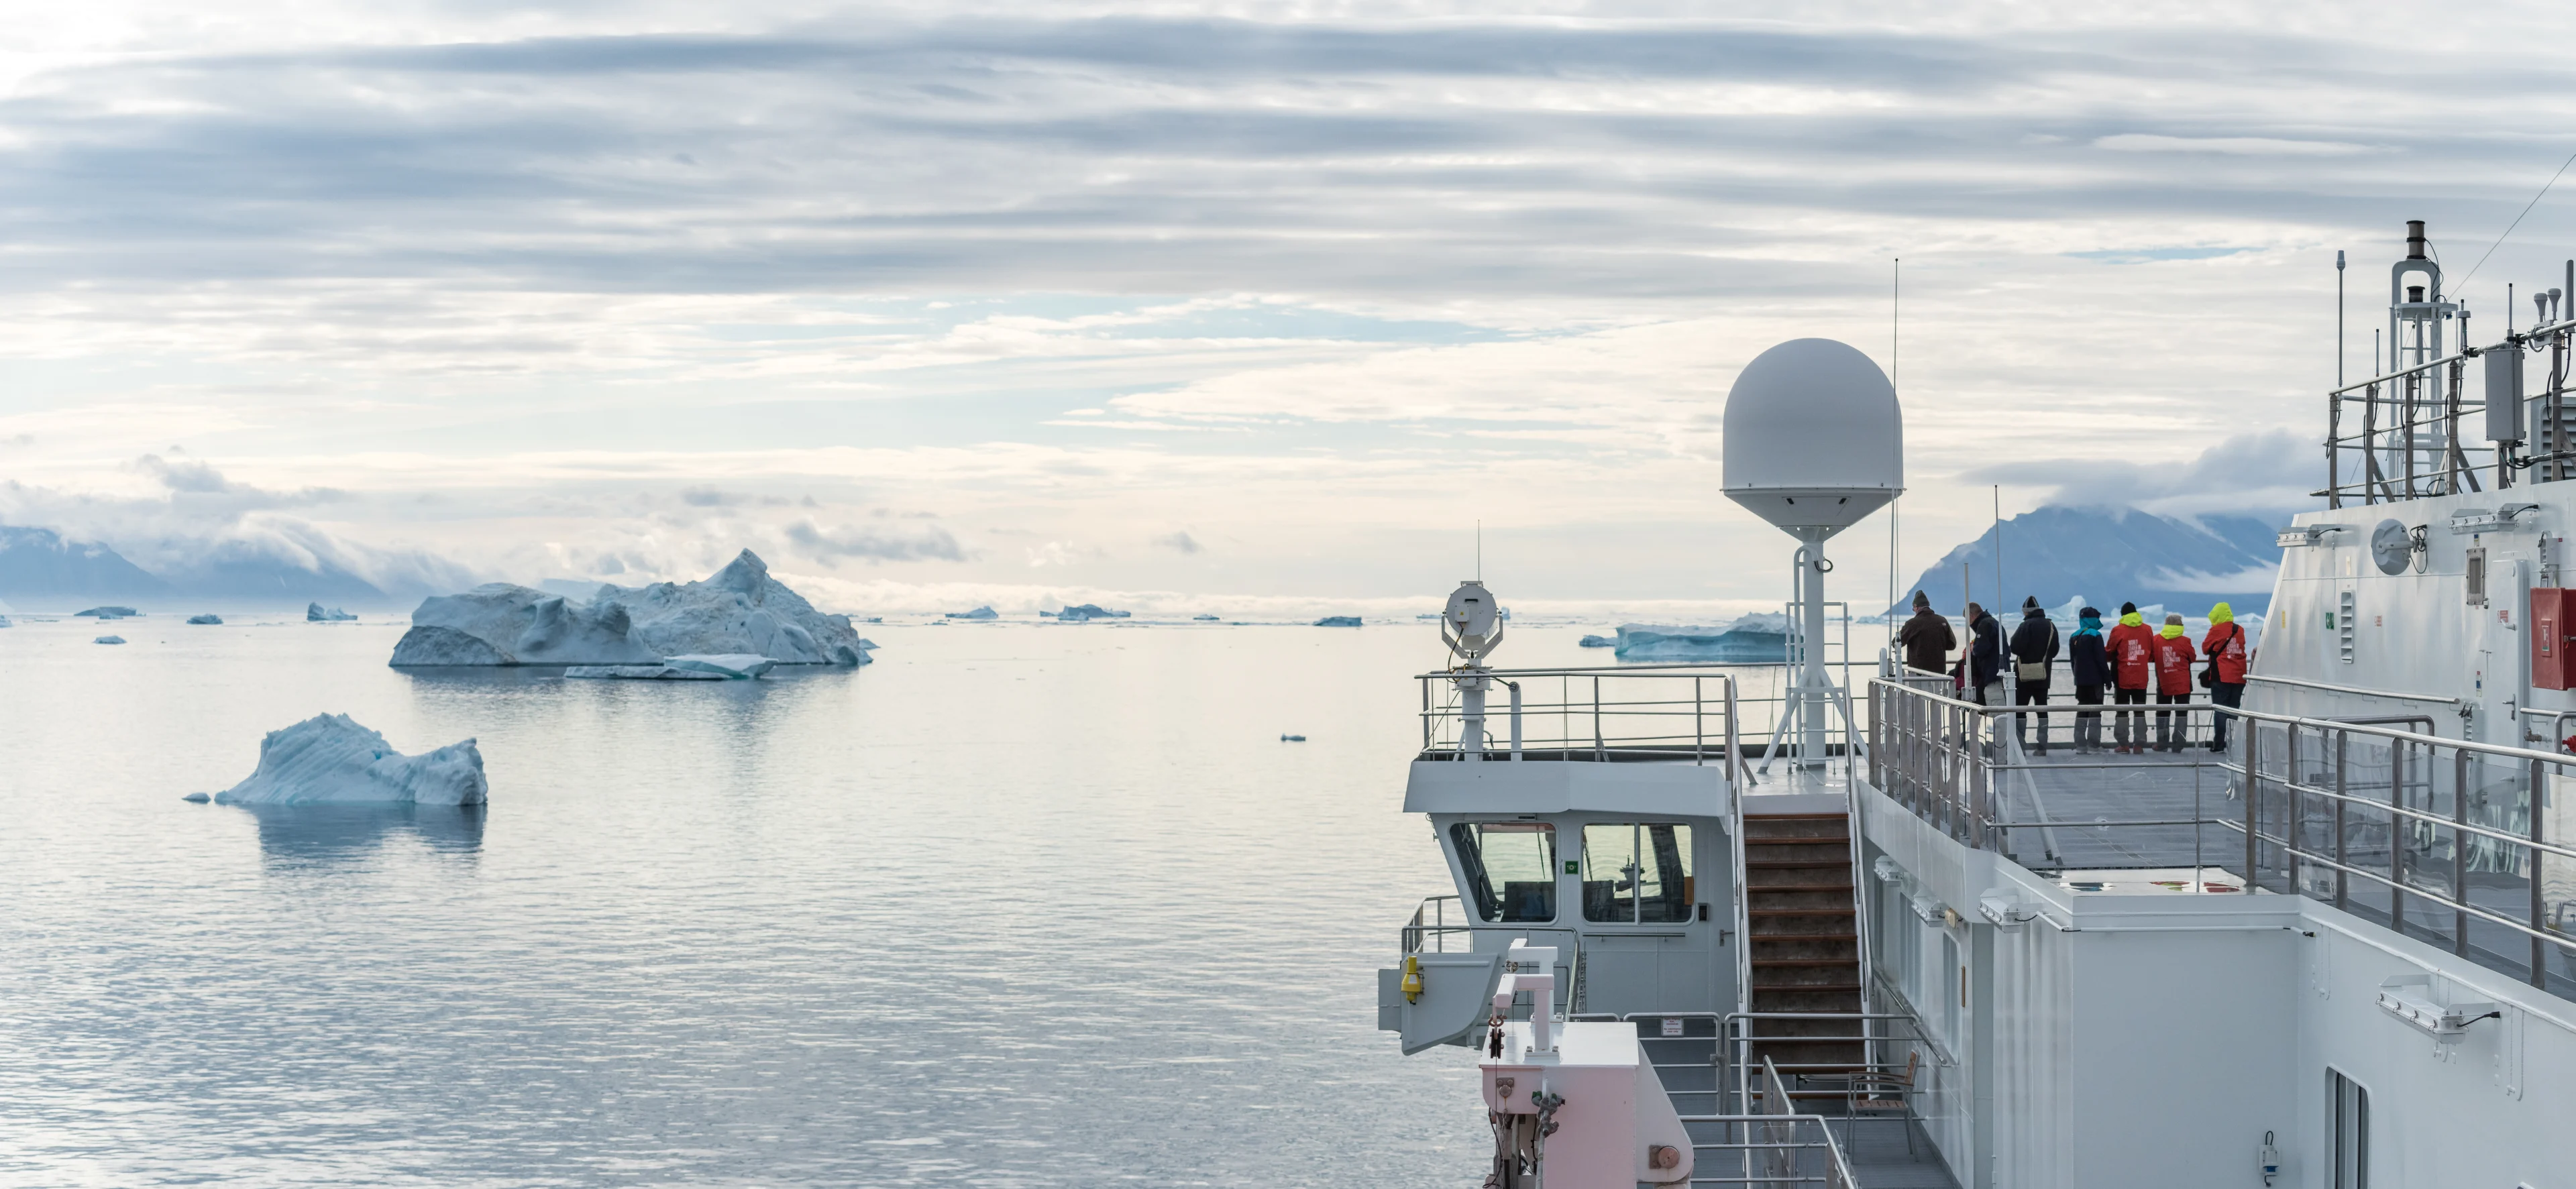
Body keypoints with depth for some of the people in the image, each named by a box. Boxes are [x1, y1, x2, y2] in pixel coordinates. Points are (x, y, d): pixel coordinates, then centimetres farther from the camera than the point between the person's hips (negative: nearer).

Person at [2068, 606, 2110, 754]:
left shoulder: (2074, 637, 10)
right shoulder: (2095, 635, -11)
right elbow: (2101, 659, -13)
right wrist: (2107, 679, -7)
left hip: (2081, 680, 6)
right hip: (2095, 680, -6)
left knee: (2082, 712, 10)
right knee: (2095, 711, -3)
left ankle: (2080, 746, 8)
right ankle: (2093, 745, -7)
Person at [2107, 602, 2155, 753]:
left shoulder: (2118, 631, -8)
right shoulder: (2147, 630, 0)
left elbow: (2110, 653, 0)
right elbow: (2152, 654, 8)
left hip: (2123, 678, -2)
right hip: (2141, 678, 2)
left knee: (2122, 712, 5)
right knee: (2140, 712, 8)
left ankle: (2124, 745, 1)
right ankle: (2139, 745, 3)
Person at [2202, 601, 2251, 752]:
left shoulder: (2217, 630, -8)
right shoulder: (2240, 630, 7)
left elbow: (2205, 648, 1)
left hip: (2221, 677, -5)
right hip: (2238, 676, 5)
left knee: (2220, 710, -1)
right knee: (2234, 709, 10)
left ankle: (2219, 744, -6)